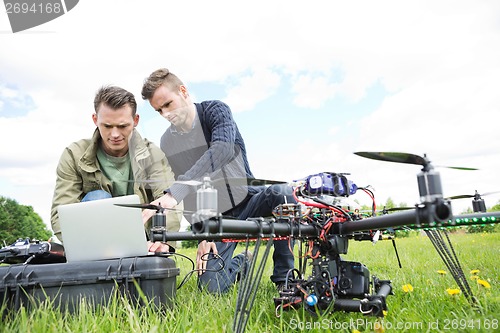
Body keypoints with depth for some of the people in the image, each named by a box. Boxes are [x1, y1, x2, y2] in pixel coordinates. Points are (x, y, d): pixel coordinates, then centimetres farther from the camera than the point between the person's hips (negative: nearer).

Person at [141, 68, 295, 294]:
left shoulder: (215, 111, -10)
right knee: (210, 286, -16)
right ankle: (240, 263, 21)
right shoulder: (167, 144, 1)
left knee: (283, 194, -34)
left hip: (248, 200, -2)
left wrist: (175, 192, -44)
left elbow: (222, 150, -34)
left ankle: (284, 277, -14)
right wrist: (202, 233, -12)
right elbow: (187, 198, 2)